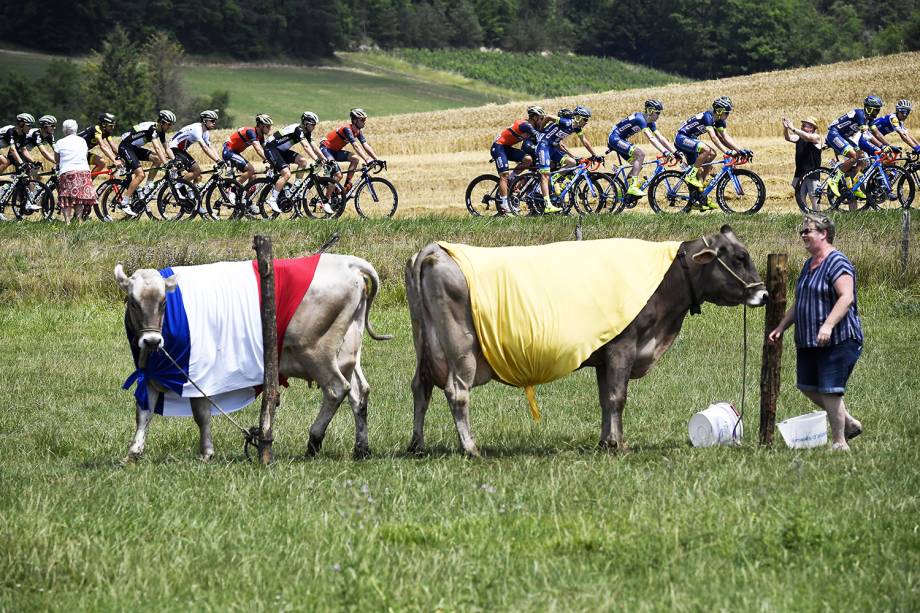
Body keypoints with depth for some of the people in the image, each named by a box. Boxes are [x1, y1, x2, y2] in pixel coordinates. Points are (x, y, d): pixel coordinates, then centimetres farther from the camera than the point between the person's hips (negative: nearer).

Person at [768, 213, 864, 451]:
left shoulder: (837, 263, -12)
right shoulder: (809, 265, 17)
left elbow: (846, 298, -24)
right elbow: (799, 303, 25)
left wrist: (828, 325, -33)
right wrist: (781, 327, 21)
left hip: (838, 340, -10)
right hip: (808, 342, 10)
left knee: (829, 391, -9)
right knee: (807, 386, 12)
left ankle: (840, 443, 0)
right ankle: (849, 423, 25)